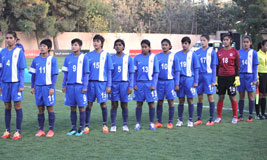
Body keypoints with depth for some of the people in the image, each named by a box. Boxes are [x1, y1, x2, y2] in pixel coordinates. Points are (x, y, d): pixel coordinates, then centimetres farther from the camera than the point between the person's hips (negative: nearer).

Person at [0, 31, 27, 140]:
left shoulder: (19, 51, -3)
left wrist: (21, 85, -9)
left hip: (16, 83, -4)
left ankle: (18, 132, 5)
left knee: (17, 106, -1)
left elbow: (22, 69, -4)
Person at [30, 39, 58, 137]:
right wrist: (33, 87, 9)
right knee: (40, 109, 7)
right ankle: (41, 130, 14)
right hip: (38, 87, 4)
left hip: (48, 87, -4)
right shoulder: (36, 60, 9)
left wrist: (52, 87, -9)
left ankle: (51, 130, 7)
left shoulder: (52, 59, -3)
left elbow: (54, 74, -3)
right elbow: (33, 74, 14)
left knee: (50, 108, 0)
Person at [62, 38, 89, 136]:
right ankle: (73, 128, 17)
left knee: (81, 107, 2)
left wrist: (85, 86, -6)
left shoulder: (83, 57, -2)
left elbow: (86, 73, -1)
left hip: (80, 86, -3)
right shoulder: (68, 58, 8)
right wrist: (64, 85, 8)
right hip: (70, 86, 3)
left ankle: (81, 128, 10)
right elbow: (66, 73, 13)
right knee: (72, 108, 9)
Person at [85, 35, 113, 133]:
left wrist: (109, 85, -3)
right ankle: (87, 126, 11)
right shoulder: (89, 55, 8)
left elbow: (109, 71, 2)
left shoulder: (106, 55, 2)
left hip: (102, 82, -2)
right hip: (90, 82, 2)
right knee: (89, 104, 4)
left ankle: (105, 125, 17)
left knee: (103, 104, 3)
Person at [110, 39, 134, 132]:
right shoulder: (111, 58, 6)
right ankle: (113, 125, 9)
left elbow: (131, 73, 5)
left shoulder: (128, 58, 4)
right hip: (114, 84, 1)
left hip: (124, 84, -1)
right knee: (114, 105, 2)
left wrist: (130, 86, -3)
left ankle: (125, 125, 15)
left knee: (124, 105, 4)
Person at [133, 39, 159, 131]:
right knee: (139, 104, 4)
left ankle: (151, 123, 12)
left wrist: (154, 84, -5)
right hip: (139, 83, 1)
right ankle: (138, 123, 12)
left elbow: (156, 72, 2)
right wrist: (134, 84, 0)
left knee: (151, 103, 2)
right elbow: (134, 72, 8)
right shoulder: (137, 58, 5)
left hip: (149, 83, -1)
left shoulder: (153, 57, 2)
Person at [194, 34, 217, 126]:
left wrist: (213, 80, -8)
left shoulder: (212, 52, -2)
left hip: (208, 76, -4)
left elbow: (214, 67, -3)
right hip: (199, 76, 4)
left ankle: (211, 120, 8)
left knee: (210, 97, 1)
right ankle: (199, 119, 15)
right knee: (200, 97, 7)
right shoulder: (197, 52, 8)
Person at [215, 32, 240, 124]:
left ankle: (235, 117, 12)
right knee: (220, 97, 4)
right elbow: (217, 65, 12)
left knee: (232, 97, 2)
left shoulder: (234, 52, -1)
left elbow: (238, 66, -1)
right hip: (221, 77, 3)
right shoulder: (219, 52, 8)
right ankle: (219, 117, 10)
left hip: (231, 77, -3)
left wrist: (237, 77, -8)